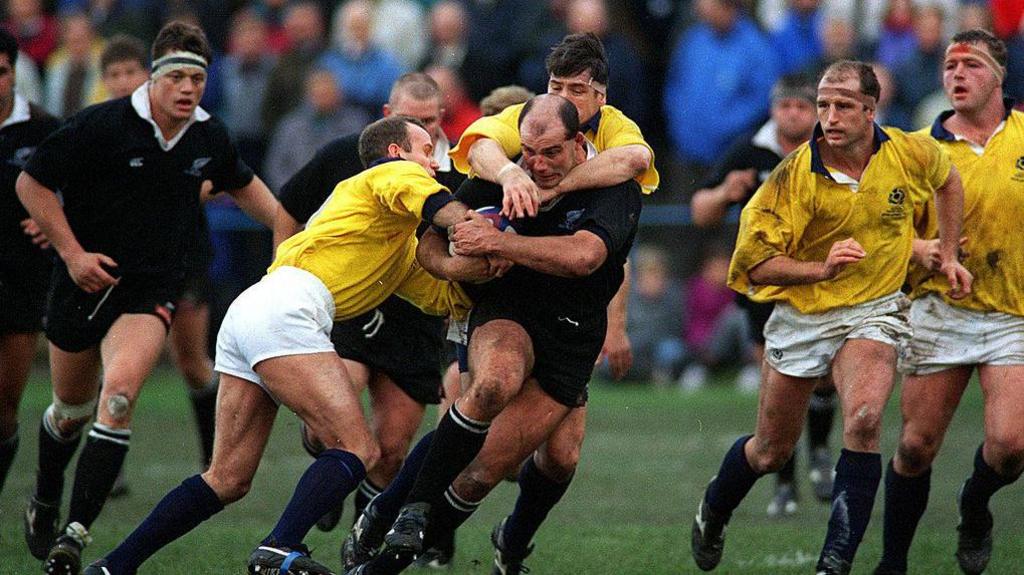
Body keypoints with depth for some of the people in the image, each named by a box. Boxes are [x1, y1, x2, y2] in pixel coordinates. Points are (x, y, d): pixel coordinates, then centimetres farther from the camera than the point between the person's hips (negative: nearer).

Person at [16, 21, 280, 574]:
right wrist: (72, 252, -14)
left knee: (119, 393, -23)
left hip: (151, 290, 1)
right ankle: (43, 503, 45)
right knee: (71, 406, 15)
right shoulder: (101, 125, -16)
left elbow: (241, 184, 22)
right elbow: (31, 182, -9)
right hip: (86, 279, -1)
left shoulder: (209, 137, -1)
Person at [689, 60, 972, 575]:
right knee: (771, 452, 11)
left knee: (863, 421, -28)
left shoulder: (910, 154, -10)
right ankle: (713, 513, 45)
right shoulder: (795, 175, -19)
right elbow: (754, 261, -17)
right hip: (800, 315, -1)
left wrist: (947, 256, 14)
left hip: (874, 311, 1)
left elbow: (948, 182, 16)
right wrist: (821, 269, -30)